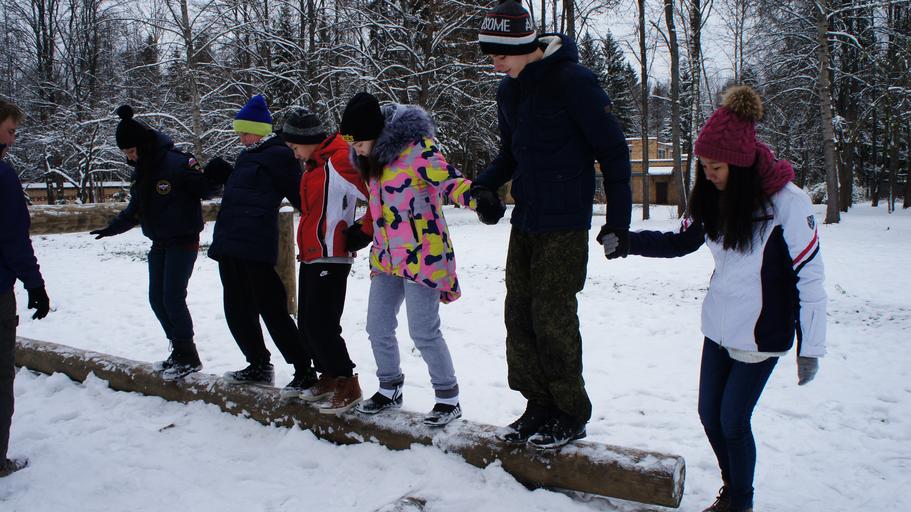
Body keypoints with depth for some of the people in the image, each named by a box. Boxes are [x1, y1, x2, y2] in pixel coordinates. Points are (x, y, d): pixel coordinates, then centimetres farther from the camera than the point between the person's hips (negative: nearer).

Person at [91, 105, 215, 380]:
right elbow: (135, 209, 20)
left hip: (183, 241, -9)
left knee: (173, 298, -10)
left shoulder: (177, 163, -18)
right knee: (157, 299, 9)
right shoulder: (140, 171, 9)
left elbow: (206, 188, -19)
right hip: (159, 244, 9)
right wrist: (113, 228, 23)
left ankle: (189, 357, 4)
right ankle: (179, 351, 21)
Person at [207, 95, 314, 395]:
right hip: (230, 245, 9)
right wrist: (223, 169, 17)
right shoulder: (248, 156, 20)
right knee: (238, 310, 14)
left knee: (271, 309, -7)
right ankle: (258, 366, 28)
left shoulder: (278, 154, -8)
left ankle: (304, 371, 1)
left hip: (255, 246, -9)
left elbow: (298, 196, -11)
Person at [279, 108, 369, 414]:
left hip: (331, 258, -10)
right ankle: (329, 377, 27)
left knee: (322, 326, -9)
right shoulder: (313, 165, 16)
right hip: (310, 257, 10)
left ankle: (348, 385, 3)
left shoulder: (339, 161, -14)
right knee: (307, 325, 13)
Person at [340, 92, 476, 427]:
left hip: (422, 256, -8)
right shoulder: (375, 158, 12)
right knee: (378, 327, 12)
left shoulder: (416, 148, -14)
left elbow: (450, 181, -23)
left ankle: (448, 397, 12)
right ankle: (389, 389, 32)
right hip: (386, 258, 8)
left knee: (423, 332, -6)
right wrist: (360, 232, 24)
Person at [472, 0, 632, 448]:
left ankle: (572, 415, 12)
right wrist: (484, 184, 2)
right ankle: (539, 406, 20)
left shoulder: (571, 80, -12)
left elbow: (613, 149, -9)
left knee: (553, 318, -5)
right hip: (524, 222, 8)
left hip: (564, 225, -7)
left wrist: (618, 220, -8)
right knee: (519, 314, 7)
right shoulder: (509, 90, 10)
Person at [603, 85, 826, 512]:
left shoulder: (788, 202, -18)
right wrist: (626, 242, -2)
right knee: (710, 414, 13)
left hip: (762, 333, -6)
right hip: (719, 327, 6)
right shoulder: (713, 198, 0)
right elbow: (681, 242, 12)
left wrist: (810, 346, -13)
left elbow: (809, 276, -14)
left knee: (732, 421, 0)